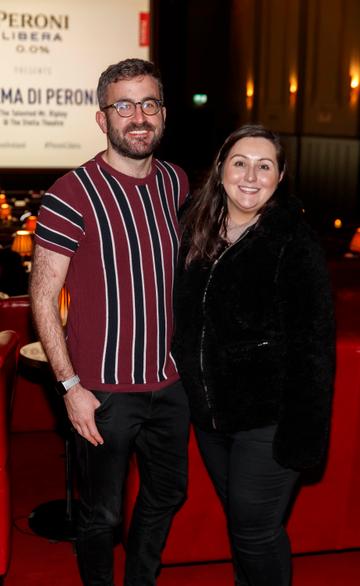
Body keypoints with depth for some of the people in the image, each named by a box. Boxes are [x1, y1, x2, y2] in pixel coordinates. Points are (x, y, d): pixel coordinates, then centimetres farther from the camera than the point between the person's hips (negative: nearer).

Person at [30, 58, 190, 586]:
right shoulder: (72, 195, -16)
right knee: (103, 515, 11)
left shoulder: (176, 182, 3)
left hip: (170, 384, 6)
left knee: (167, 496, 23)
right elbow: (43, 297, -13)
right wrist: (71, 386, -16)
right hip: (104, 392, -6)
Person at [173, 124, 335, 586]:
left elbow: (313, 344, -17)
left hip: (266, 422, -6)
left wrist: (303, 432, -18)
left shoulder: (295, 244, -16)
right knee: (238, 521, 22)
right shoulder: (197, 234, 2)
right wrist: (194, 399, 10)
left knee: (254, 531, 6)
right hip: (209, 413, 6)